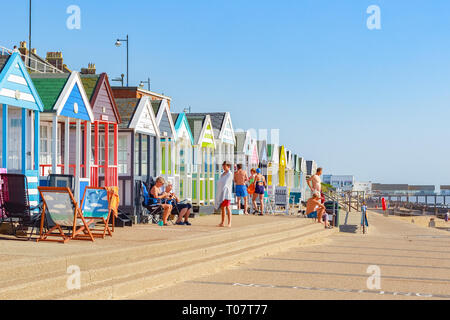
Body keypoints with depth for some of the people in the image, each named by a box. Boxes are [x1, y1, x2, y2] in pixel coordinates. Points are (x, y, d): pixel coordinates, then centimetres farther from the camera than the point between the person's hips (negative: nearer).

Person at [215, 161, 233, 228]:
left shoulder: (230, 174, -8)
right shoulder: (223, 174, 17)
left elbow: (226, 183, -14)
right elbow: (220, 182, 16)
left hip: (226, 193, -8)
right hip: (221, 193, 8)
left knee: (228, 208, -9)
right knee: (222, 208, 8)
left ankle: (229, 223, -9)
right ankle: (222, 222, 12)